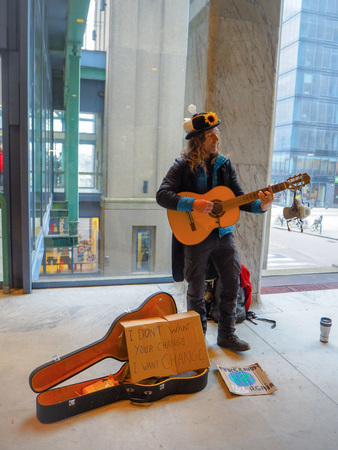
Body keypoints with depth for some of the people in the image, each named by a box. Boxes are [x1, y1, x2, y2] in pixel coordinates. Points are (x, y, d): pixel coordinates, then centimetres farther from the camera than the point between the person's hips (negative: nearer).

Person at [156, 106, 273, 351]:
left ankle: (227, 335, 28)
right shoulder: (183, 166, -7)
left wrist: (260, 206, -13)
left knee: (233, 283, 9)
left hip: (223, 233, 5)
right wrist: (193, 204, -28)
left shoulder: (224, 165, 6)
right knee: (196, 291, 8)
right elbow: (162, 195, -16)